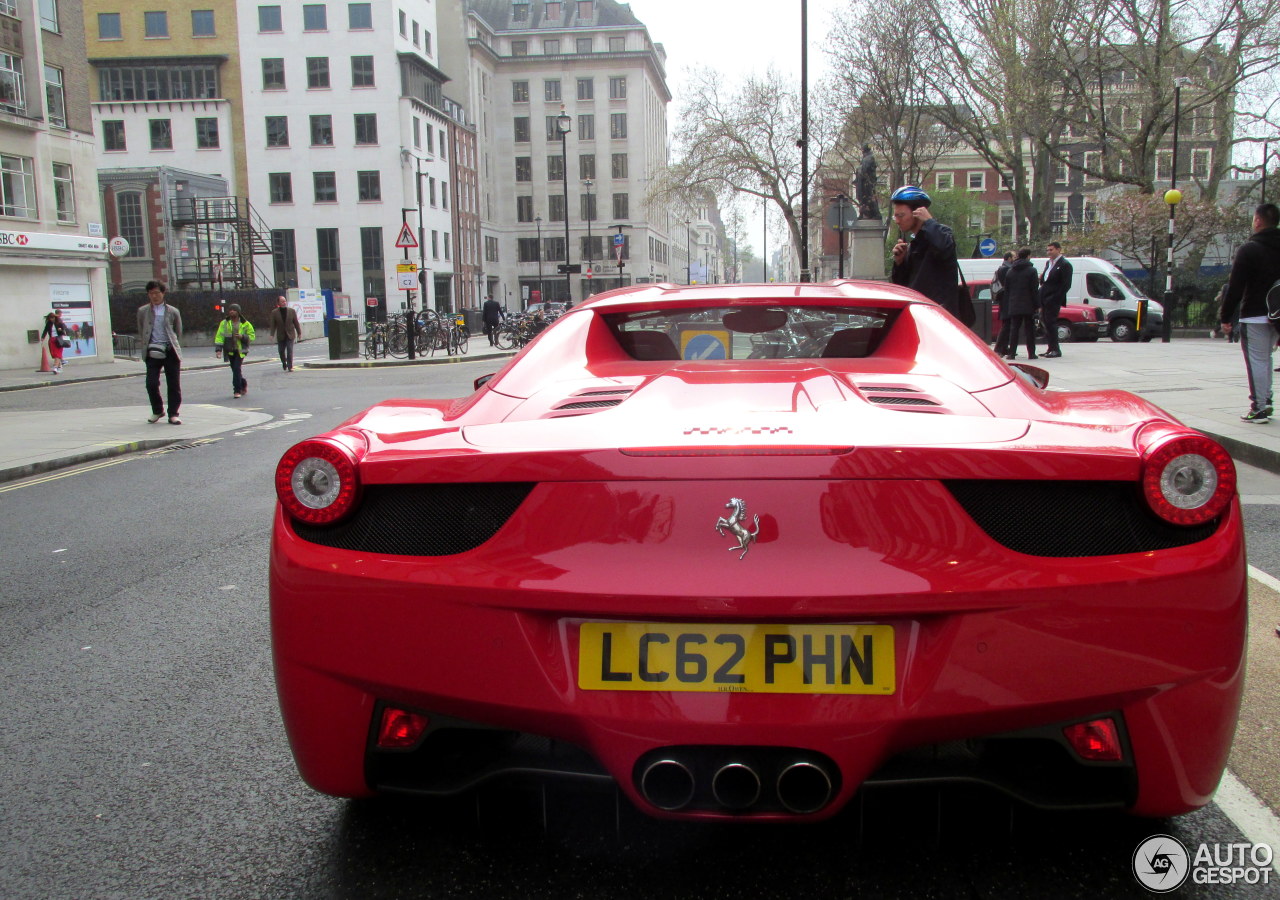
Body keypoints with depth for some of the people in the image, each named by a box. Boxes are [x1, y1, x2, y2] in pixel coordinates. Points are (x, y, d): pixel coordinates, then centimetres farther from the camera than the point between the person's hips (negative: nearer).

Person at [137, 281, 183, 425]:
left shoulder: (173, 311, 9)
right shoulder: (143, 311, 11)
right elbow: (140, 332, 18)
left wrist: (175, 348, 7)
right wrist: (145, 345, 7)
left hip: (170, 351, 0)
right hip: (152, 353, 1)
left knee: (174, 385, 0)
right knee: (151, 383, -6)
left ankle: (173, 414, 9)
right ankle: (157, 411, 16)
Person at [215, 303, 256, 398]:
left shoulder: (245, 324, 0)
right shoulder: (224, 323, 4)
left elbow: (252, 336, 4)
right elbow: (219, 336, -1)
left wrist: (243, 337, -15)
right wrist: (218, 349, -11)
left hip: (240, 350, -3)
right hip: (230, 351, 3)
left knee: (237, 369, -15)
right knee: (235, 370, 10)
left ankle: (237, 390, -9)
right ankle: (243, 384, 36)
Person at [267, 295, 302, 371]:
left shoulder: (292, 311, 0)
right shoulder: (274, 312, -2)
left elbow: (296, 323, 3)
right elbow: (272, 324, -2)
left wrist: (299, 333, 4)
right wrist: (272, 334, -10)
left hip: (290, 334, -1)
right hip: (280, 335, 1)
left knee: (290, 350, -10)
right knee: (281, 351, 9)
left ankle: (290, 367, -7)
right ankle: (284, 363, 35)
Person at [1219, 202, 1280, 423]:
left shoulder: (1248, 249, -10)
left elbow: (1235, 287, -12)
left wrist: (1225, 317, -7)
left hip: (1254, 316, -6)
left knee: (1257, 361, -4)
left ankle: (1259, 408, -5)